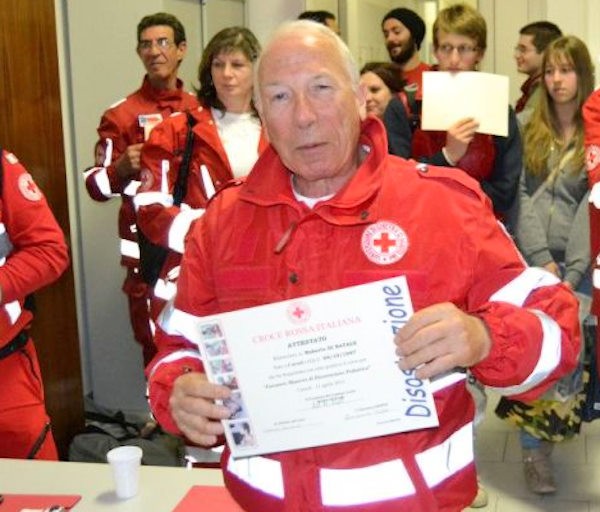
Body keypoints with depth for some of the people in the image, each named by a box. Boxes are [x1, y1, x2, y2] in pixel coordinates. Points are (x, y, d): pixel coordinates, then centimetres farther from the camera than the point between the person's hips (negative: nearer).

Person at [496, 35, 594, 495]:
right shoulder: (532, 131, 10)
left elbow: (592, 205, -4)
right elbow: (522, 198, 1)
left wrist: (573, 270, -12)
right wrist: (541, 258, -10)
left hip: (575, 265, -1)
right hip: (530, 262, 1)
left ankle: (548, 435, 11)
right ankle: (533, 450, 4)